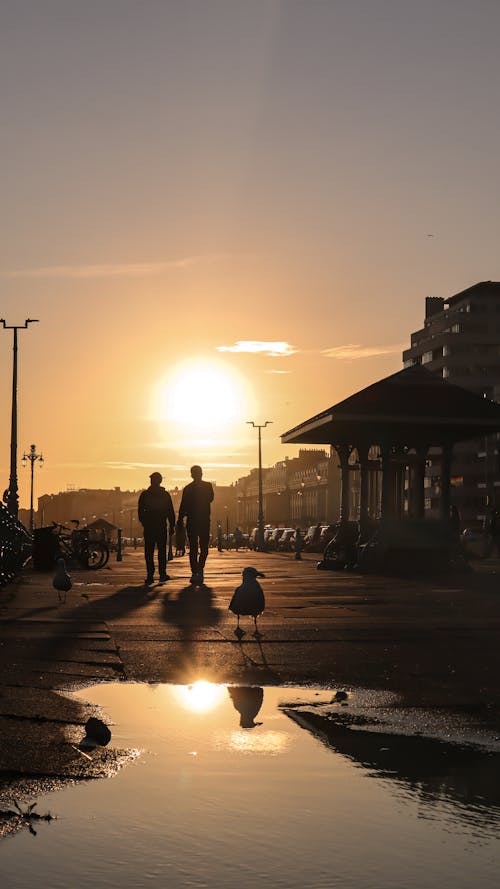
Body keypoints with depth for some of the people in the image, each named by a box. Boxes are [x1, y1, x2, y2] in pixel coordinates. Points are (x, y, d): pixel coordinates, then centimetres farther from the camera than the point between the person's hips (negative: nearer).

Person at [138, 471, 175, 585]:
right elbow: (170, 512, 2)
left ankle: (150, 575, -4)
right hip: (161, 527, 0)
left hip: (148, 527, 0)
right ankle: (162, 574, 4)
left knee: (149, 552, 2)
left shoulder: (144, 495, -1)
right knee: (162, 551, 8)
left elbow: (140, 511, 2)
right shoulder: (165, 495, 0)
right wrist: (172, 526, 8)